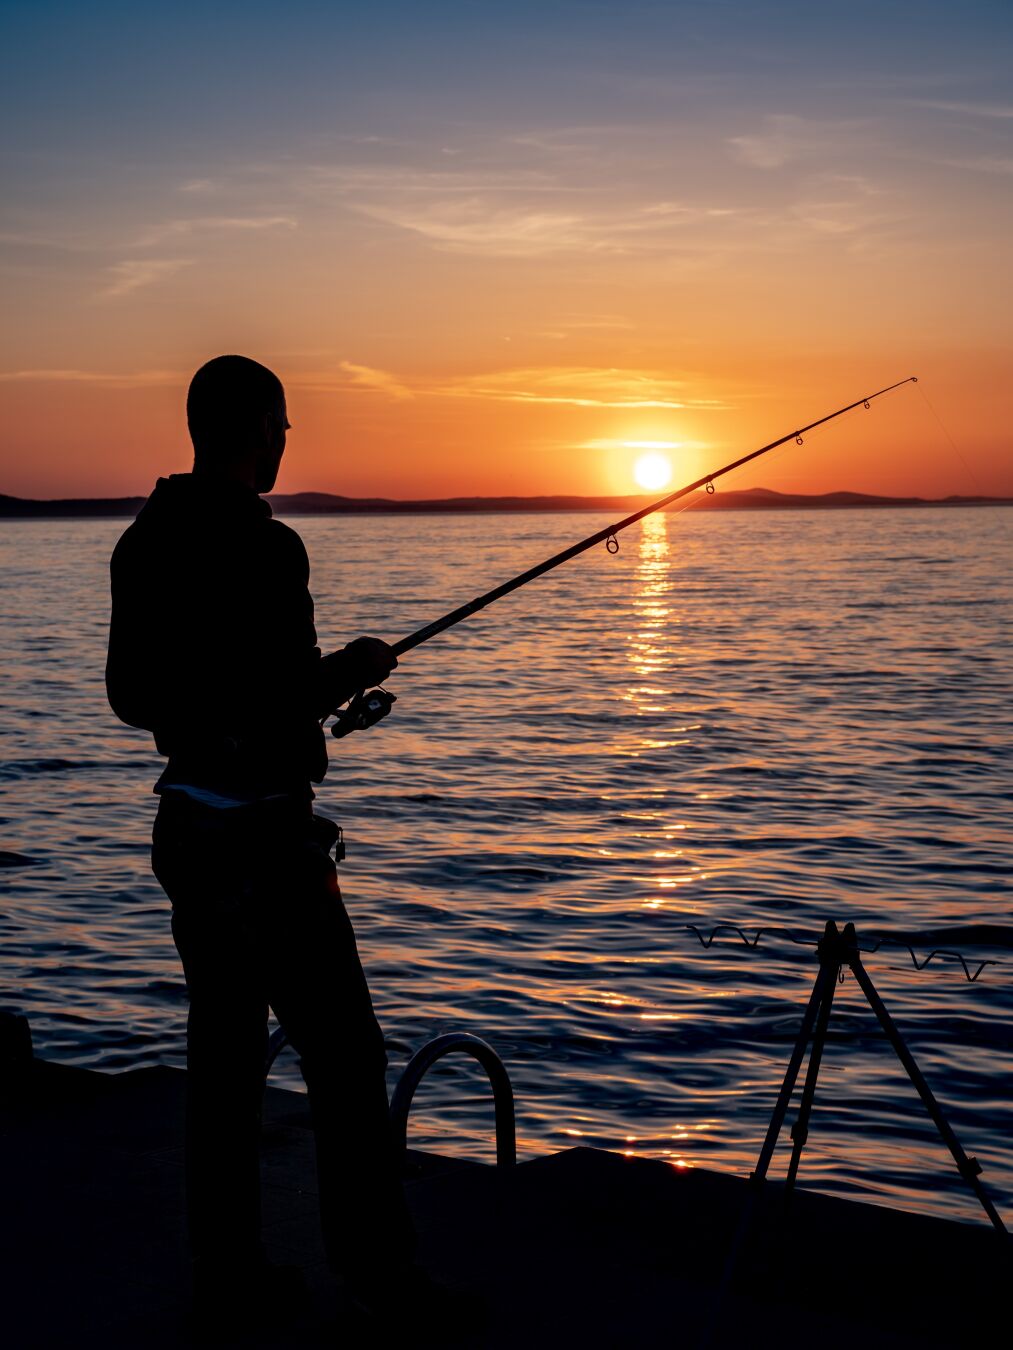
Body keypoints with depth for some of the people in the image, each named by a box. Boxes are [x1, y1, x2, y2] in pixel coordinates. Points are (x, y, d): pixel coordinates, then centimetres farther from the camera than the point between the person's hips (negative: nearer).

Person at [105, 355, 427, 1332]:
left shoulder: (145, 543, 8)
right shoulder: (260, 548, -18)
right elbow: (284, 697, -24)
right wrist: (348, 671, -3)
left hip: (188, 821, 9)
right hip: (262, 831, -9)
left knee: (222, 1050, 15)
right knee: (342, 1056, 1)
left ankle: (227, 1272, 22)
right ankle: (380, 1276, 9)